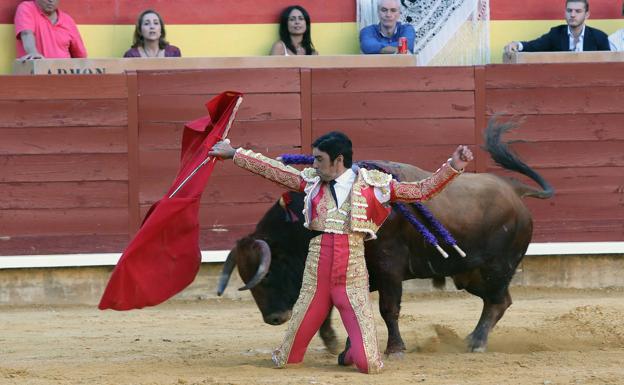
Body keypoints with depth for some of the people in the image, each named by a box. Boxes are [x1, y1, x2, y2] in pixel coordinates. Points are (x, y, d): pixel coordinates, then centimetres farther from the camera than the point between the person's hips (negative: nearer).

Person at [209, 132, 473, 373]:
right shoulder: (312, 181, 7)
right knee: (286, 360, 5)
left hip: (352, 280, -2)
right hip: (315, 279, 2)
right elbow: (273, 169, 14)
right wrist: (233, 153, 17)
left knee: (368, 364, -9)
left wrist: (453, 166, -10)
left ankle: (353, 352, 26)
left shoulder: (372, 184, 0)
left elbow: (421, 191, 0)